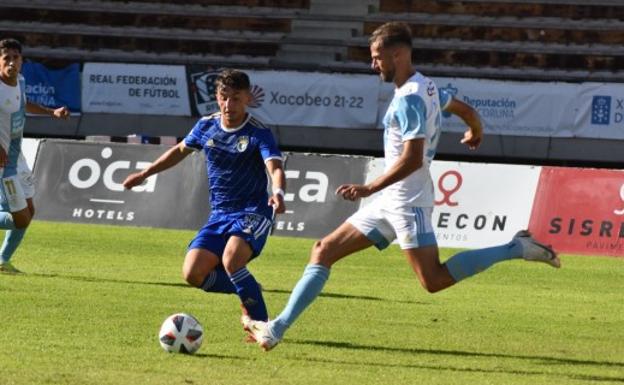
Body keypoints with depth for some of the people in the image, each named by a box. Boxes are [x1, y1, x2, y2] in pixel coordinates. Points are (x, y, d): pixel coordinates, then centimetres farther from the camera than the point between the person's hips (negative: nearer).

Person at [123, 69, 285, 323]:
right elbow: (180, 150, 22)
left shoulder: (259, 133, -13)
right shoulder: (207, 126, 3)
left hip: (253, 213, -6)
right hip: (219, 215, 6)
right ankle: (249, 291, 15)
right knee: (193, 273, -9)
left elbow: (275, 168, -29)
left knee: (231, 260, -33)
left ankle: (261, 324, -19)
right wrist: (144, 174, 26)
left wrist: (277, 193, -51)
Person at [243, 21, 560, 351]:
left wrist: (369, 189, -26)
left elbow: (412, 158, -25)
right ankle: (278, 328, 5)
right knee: (324, 251, 6)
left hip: (407, 201, -10)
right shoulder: (425, 87, 12)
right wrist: (475, 133, 50)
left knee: (434, 280, -14)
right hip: (391, 202, 10)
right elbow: (466, 111, 28)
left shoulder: (409, 98, -17)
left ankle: (516, 249, -4)